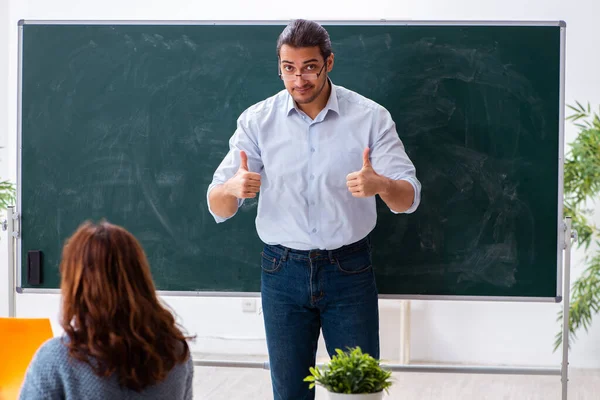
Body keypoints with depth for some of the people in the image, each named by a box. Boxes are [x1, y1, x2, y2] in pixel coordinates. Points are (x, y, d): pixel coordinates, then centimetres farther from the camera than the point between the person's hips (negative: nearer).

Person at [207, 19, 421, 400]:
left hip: (349, 270, -1)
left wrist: (380, 184, -33)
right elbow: (218, 207, -6)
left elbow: (408, 199, -9)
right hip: (283, 272, 1)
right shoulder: (258, 121, -3)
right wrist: (233, 188, -30)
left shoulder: (370, 117, -5)